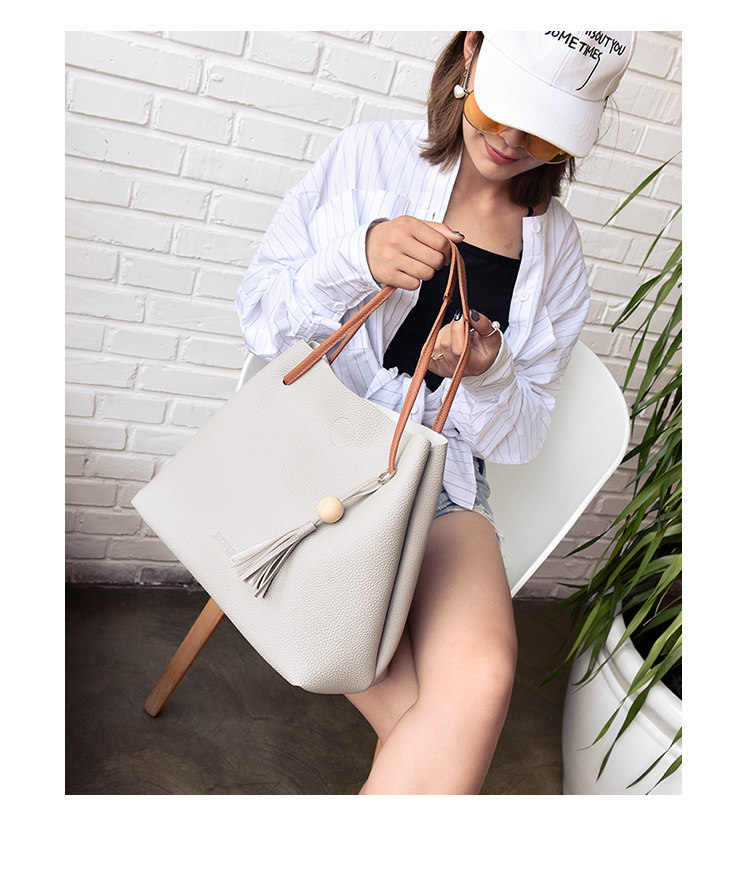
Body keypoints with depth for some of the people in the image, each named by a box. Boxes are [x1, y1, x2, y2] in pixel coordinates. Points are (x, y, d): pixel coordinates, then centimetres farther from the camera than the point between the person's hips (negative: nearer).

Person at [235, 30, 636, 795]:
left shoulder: (557, 249, 10)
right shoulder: (370, 156, 3)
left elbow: (521, 434, 10)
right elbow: (259, 313, 1)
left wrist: (488, 375, -12)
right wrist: (358, 261, -16)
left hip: (442, 475, 3)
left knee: (481, 673, -27)